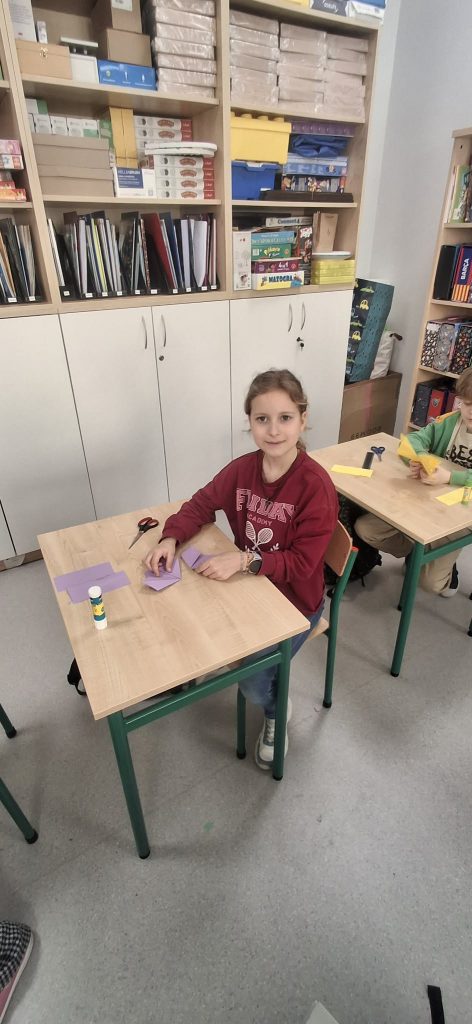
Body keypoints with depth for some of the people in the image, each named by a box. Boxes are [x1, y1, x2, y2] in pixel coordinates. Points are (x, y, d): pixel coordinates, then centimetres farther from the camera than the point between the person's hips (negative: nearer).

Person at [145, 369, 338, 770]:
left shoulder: (316, 486, -26)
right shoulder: (242, 468, -9)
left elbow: (302, 564, -24)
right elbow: (202, 504, 3)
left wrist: (245, 560, -34)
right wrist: (171, 538, -15)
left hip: (295, 600, -5)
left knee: (253, 682, -11)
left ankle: (276, 712, 26)